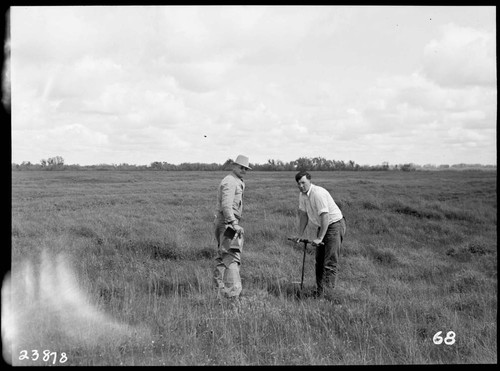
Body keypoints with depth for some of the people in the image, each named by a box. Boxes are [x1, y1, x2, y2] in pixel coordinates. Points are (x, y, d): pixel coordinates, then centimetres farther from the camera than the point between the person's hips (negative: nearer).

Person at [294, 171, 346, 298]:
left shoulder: (318, 194, -26)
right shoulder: (302, 195, 2)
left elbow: (325, 217, -28)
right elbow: (303, 215, 12)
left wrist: (319, 238, -27)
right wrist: (300, 235, 11)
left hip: (334, 224, -9)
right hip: (322, 226, 9)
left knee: (330, 261, -12)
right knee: (319, 259, 13)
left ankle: (326, 291, -13)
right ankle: (319, 290, 22)